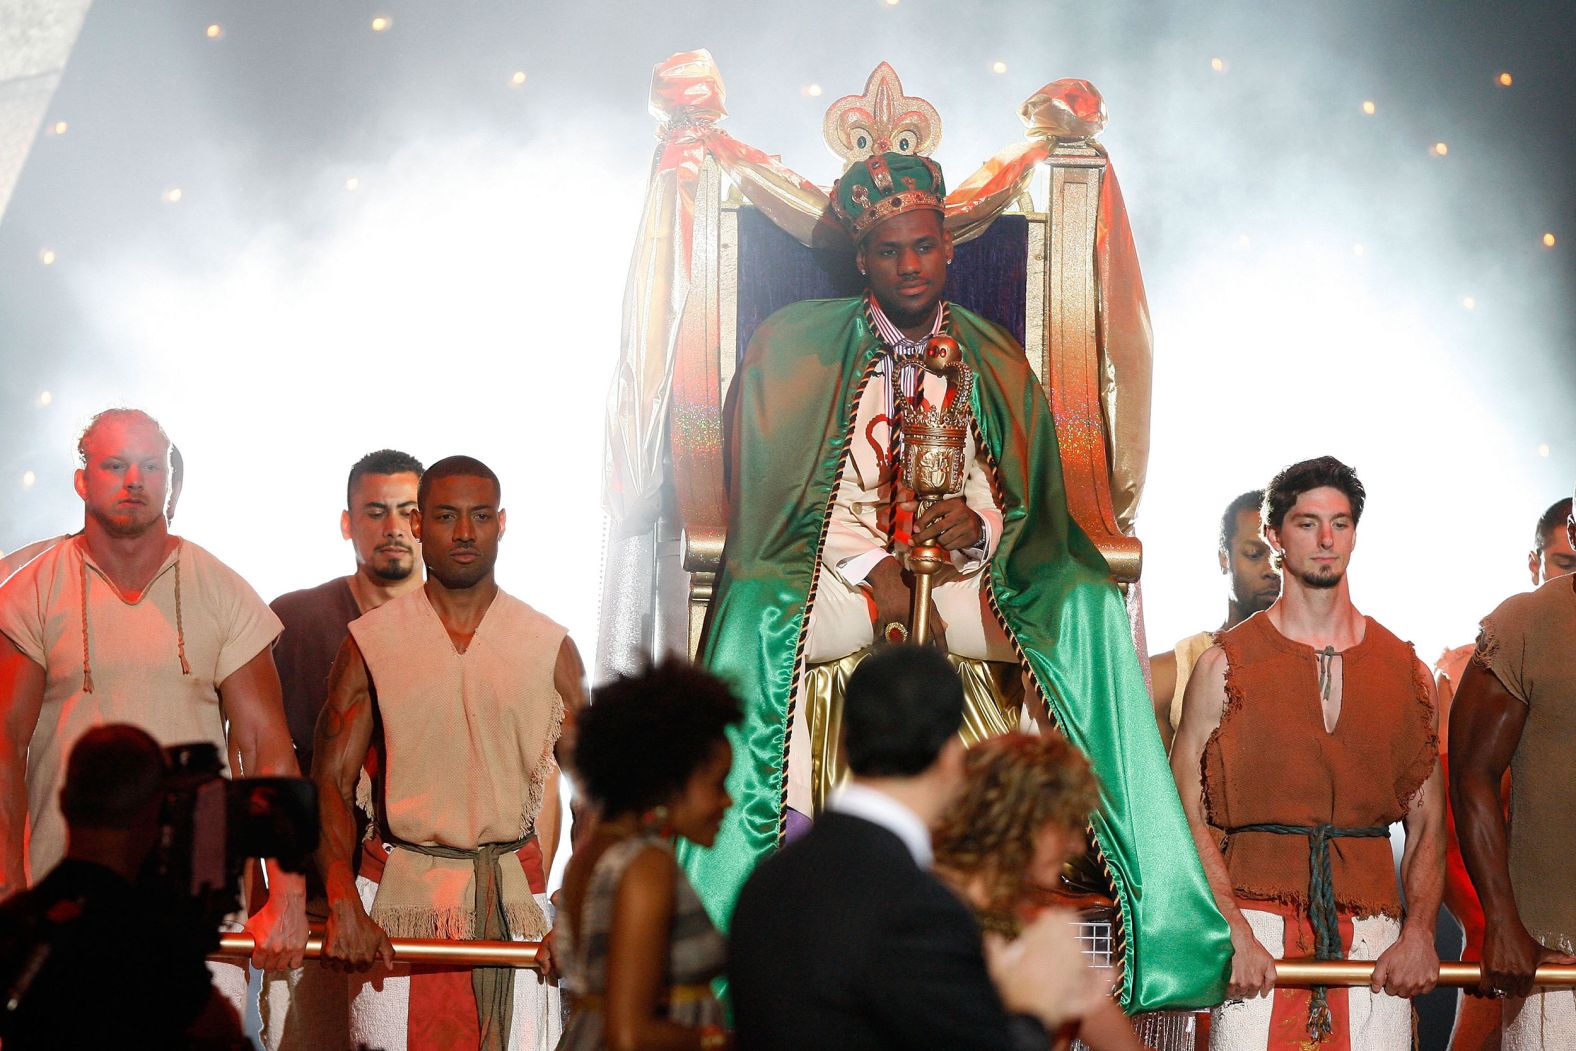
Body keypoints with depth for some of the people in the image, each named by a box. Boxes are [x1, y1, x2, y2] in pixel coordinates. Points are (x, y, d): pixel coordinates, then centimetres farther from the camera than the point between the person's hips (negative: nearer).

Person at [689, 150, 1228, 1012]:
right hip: (844, 566, -1)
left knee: (1084, 604, -26)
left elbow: (1026, 499, 4)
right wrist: (876, 572, -20)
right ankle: (790, 832, -28)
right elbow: (801, 491, -4)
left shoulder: (994, 364, 9)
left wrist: (978, 529, -21)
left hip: (970, 575, 2)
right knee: (764, 610, -34)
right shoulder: (806, 349, 3)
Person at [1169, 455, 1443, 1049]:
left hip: (1372, 931, 2)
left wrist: (1418, 933, -6)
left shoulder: (1404, 671, 12)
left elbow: (1427, 823, 10)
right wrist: (1233, 932, -15)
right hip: (1258, 921, -2)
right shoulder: (1226, 665, 4)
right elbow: (1189, 816, -2)